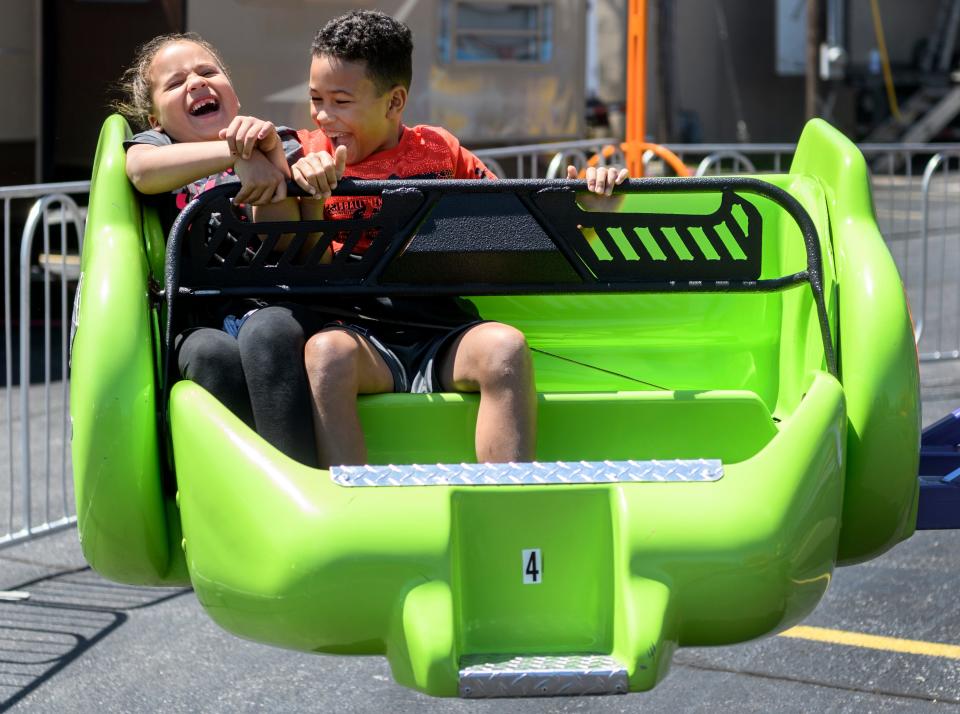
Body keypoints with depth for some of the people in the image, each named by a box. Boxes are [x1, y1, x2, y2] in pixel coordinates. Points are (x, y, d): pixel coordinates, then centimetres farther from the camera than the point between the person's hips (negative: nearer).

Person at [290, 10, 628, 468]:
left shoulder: (439, 151, 13)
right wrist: (312, 196, -17)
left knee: (505, 345, -31)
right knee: (325, 351, -35)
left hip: (445, 339, 1)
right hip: (361, 337, -1)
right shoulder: (312, 155, 10)